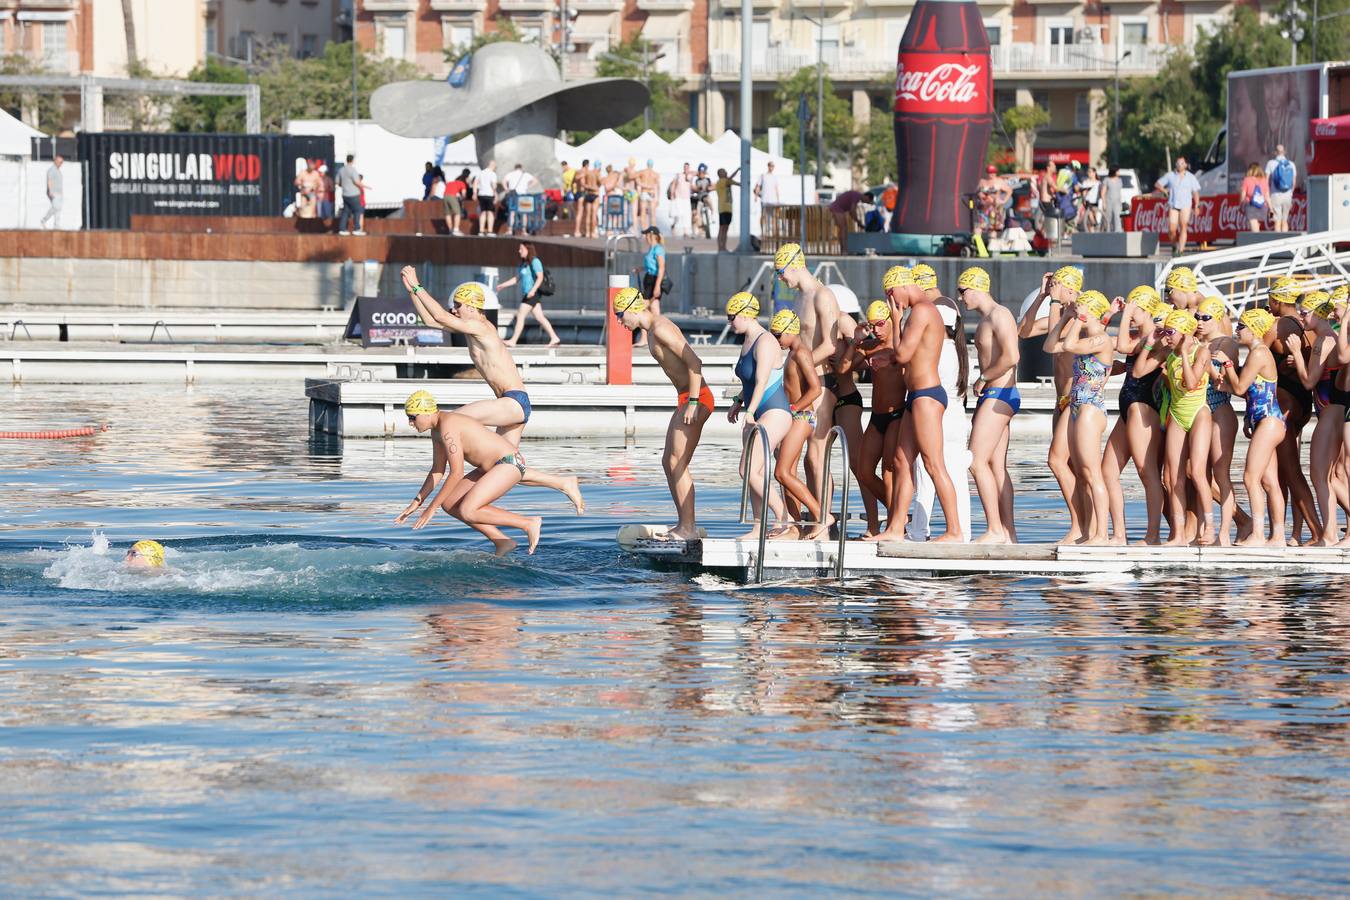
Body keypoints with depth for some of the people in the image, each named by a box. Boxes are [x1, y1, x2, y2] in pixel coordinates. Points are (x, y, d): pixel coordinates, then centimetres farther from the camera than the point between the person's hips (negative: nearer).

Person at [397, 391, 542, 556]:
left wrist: (432, 507, -20)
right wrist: (416, 503, 15)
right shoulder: (436, 431, 11)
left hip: (509, 463, -11)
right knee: (448, 504, 5)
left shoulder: (448, 427, -22)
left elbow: (456, 473, -24)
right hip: (491, 468, 11)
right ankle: (501, 542, 4)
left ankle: (529, 523, -11)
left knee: (467, 511, -22)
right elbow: (437, 471, 20)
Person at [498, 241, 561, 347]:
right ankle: (554, 338, 10)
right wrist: (502, 285, 18)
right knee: (540, 317, 8)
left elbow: (540, 277, -19)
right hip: (527, 294, 9)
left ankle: (513, 341, -7)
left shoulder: (535, 262, -11)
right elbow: (516, 279, 22)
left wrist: (533, 290, -29)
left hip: (533, 294, -9)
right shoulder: (523, 264, 16)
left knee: (520, 315, -9)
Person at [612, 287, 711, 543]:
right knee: (669, 462, 14)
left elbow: (694, 362, -21)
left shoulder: (660, 329, -15)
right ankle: (685, 525, 18)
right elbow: (691, 361, 22)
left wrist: (693, 402, -23)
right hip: (686, 399, 11)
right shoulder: (655, 328, 16)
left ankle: (688, 529, -7)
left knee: (678, 463, -9)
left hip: (695, 398, -11)